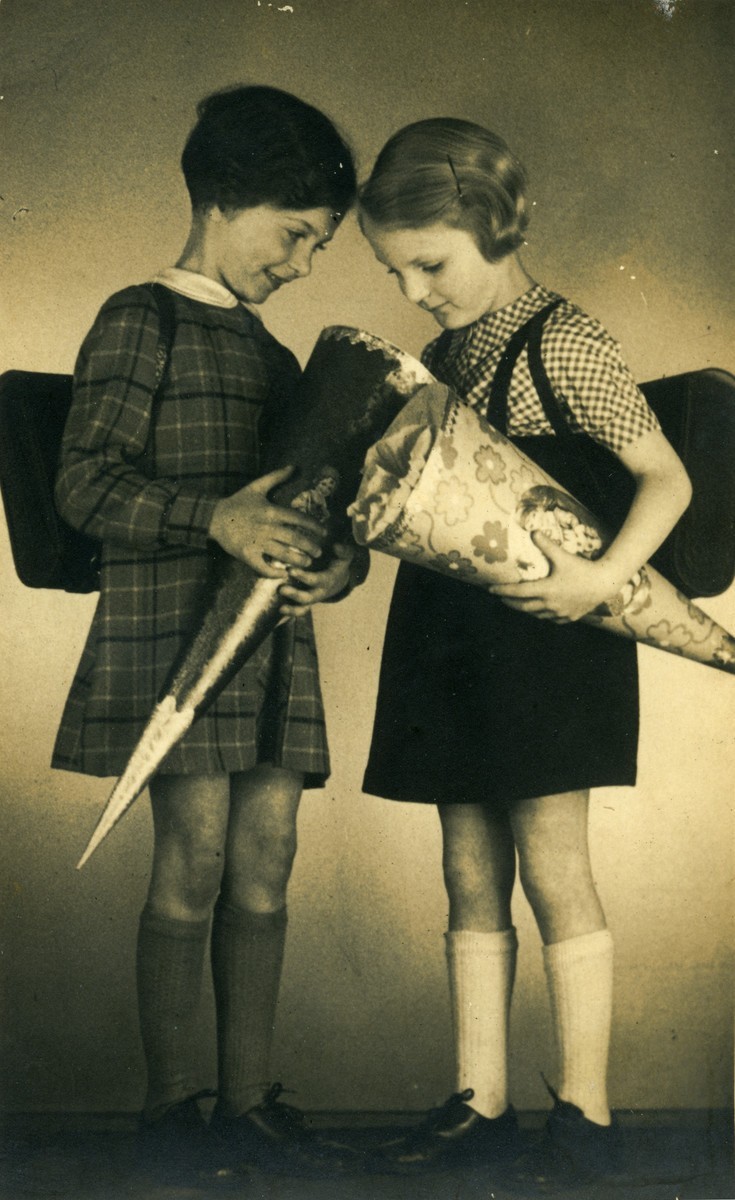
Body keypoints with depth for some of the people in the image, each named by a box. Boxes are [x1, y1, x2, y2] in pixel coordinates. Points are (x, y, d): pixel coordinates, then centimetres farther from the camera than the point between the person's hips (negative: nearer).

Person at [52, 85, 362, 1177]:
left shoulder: (273, 358, 23)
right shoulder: (140, 321, 1)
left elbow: (310, 502, 22)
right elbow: (86, 483, -10)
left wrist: (339, 562, -1)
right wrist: (214, 518, -25)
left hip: (274, 638, 7)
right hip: (174, 625, -7)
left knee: (265, 869, 4)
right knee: (193, 865, -7)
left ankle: (249, 1098, 12)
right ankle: (169, 1099, 6)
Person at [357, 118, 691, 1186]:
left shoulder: (563, 340, -9)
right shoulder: (442, 357, 13)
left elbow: (667, 477, -11)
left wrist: (606, 575, -25)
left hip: (543, 632, -7)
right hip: (449, 635, 7)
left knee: (551, 870, -3)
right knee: (470, 878, 9)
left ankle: (586, 1111, 9)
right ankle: (480, 1103, 18)